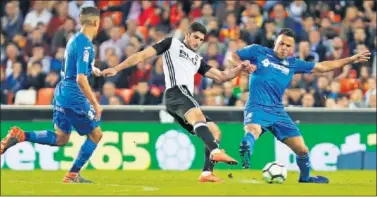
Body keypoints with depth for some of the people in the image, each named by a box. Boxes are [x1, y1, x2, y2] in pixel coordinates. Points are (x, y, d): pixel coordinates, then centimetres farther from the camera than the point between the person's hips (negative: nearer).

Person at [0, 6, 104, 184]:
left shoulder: (74, 39, 11)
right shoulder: (85, 45, -18)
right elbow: (81, 79, -24)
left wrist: (91, 68, 26)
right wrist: (95, 104, -21)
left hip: (61, 92, 9)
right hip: (74, 96, -9)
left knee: (60, 138, 17)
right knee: (95, 134, 4)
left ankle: (20, 136, 2)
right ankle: (73, 175, 5)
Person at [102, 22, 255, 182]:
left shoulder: (198, 60, 32)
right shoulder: (172, 44, 16)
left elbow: (221, 76, 27)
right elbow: (143, 55, 12)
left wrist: (239, 69, 9)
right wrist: (116, 69, 6)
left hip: (187, 100, 9)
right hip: (176, 92, -9)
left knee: (214, 132, 2)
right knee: (198, 116, -35)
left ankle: (207, 172, -4)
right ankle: (216, 152, -58)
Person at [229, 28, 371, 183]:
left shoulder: (293, 64, 12)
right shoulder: (258, 52, 3)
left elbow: (322, 66, 17)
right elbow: (232, 56, 9)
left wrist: (350, 60, 17)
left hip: (277, 111, 4)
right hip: (257, 107, -4)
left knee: (302, 150, 7)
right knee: (253, 130, -42)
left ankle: (305, 178, 31)